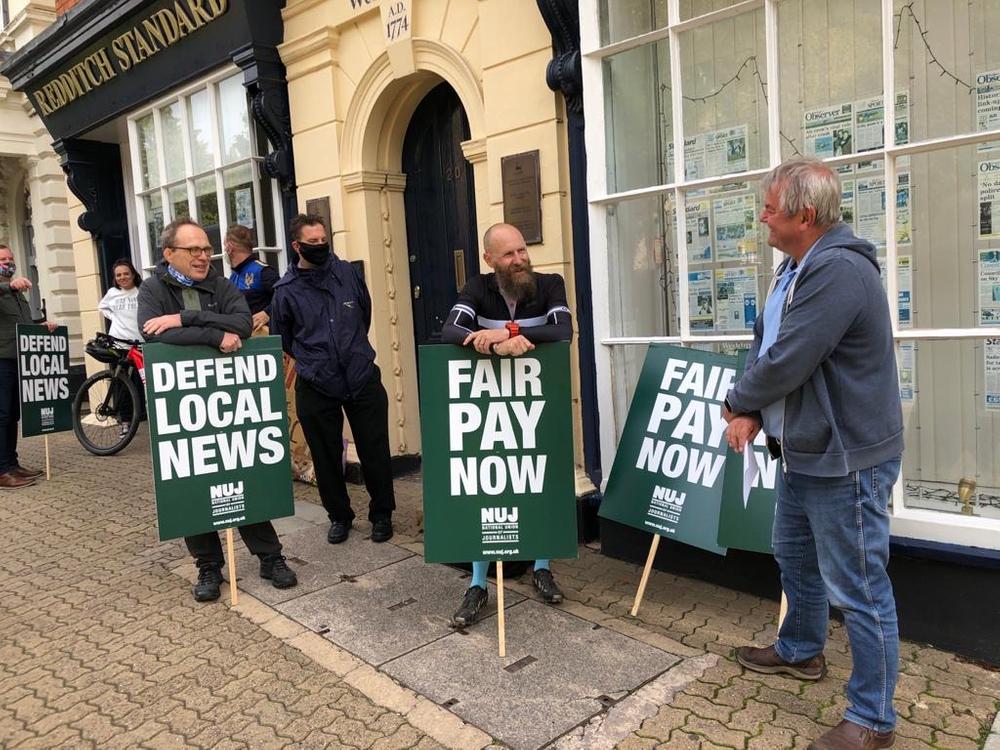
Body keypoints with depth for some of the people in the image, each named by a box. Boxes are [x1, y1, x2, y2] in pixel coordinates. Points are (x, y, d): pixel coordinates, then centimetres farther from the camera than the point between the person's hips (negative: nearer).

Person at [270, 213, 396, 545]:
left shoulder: (348, 273, 0)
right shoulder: (286, 290, -4)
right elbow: (281, 340, 10)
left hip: (363, 378, 1)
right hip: (315, 388, -1)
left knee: (375, 453, 6)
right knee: (327, 458, 10)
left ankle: (381, 514, 26)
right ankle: (339, 516, 31)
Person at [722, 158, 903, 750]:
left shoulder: (839, 270, -24)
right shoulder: (797, 269, 10)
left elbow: (788, 361, -27)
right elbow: (766, 344, 10)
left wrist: (738, 404, -9)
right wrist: (753, 414, -4)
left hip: (847, 459, -10)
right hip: (803, 452, 11)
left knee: (858, 588, 2)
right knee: (796, 557, 25)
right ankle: (800, 652, 47)